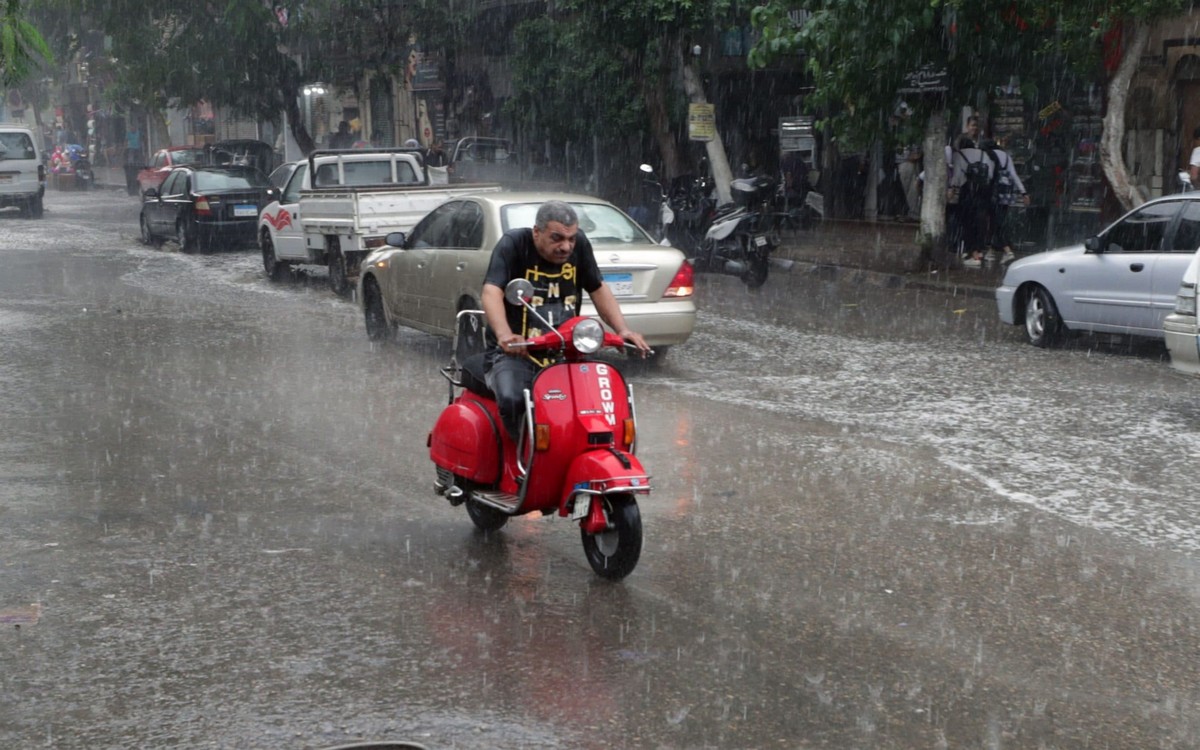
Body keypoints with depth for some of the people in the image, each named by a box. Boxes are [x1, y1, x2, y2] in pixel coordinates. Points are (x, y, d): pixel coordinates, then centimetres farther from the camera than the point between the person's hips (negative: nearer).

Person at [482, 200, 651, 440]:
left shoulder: (579, 245, 5)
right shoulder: (514, 244, -10)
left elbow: (598, 289, 14)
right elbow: (491, 292, -24)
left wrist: (623, 330, -4)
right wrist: (505, 336, -43)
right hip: (515, 354, -5)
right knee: (512, 400, -35)